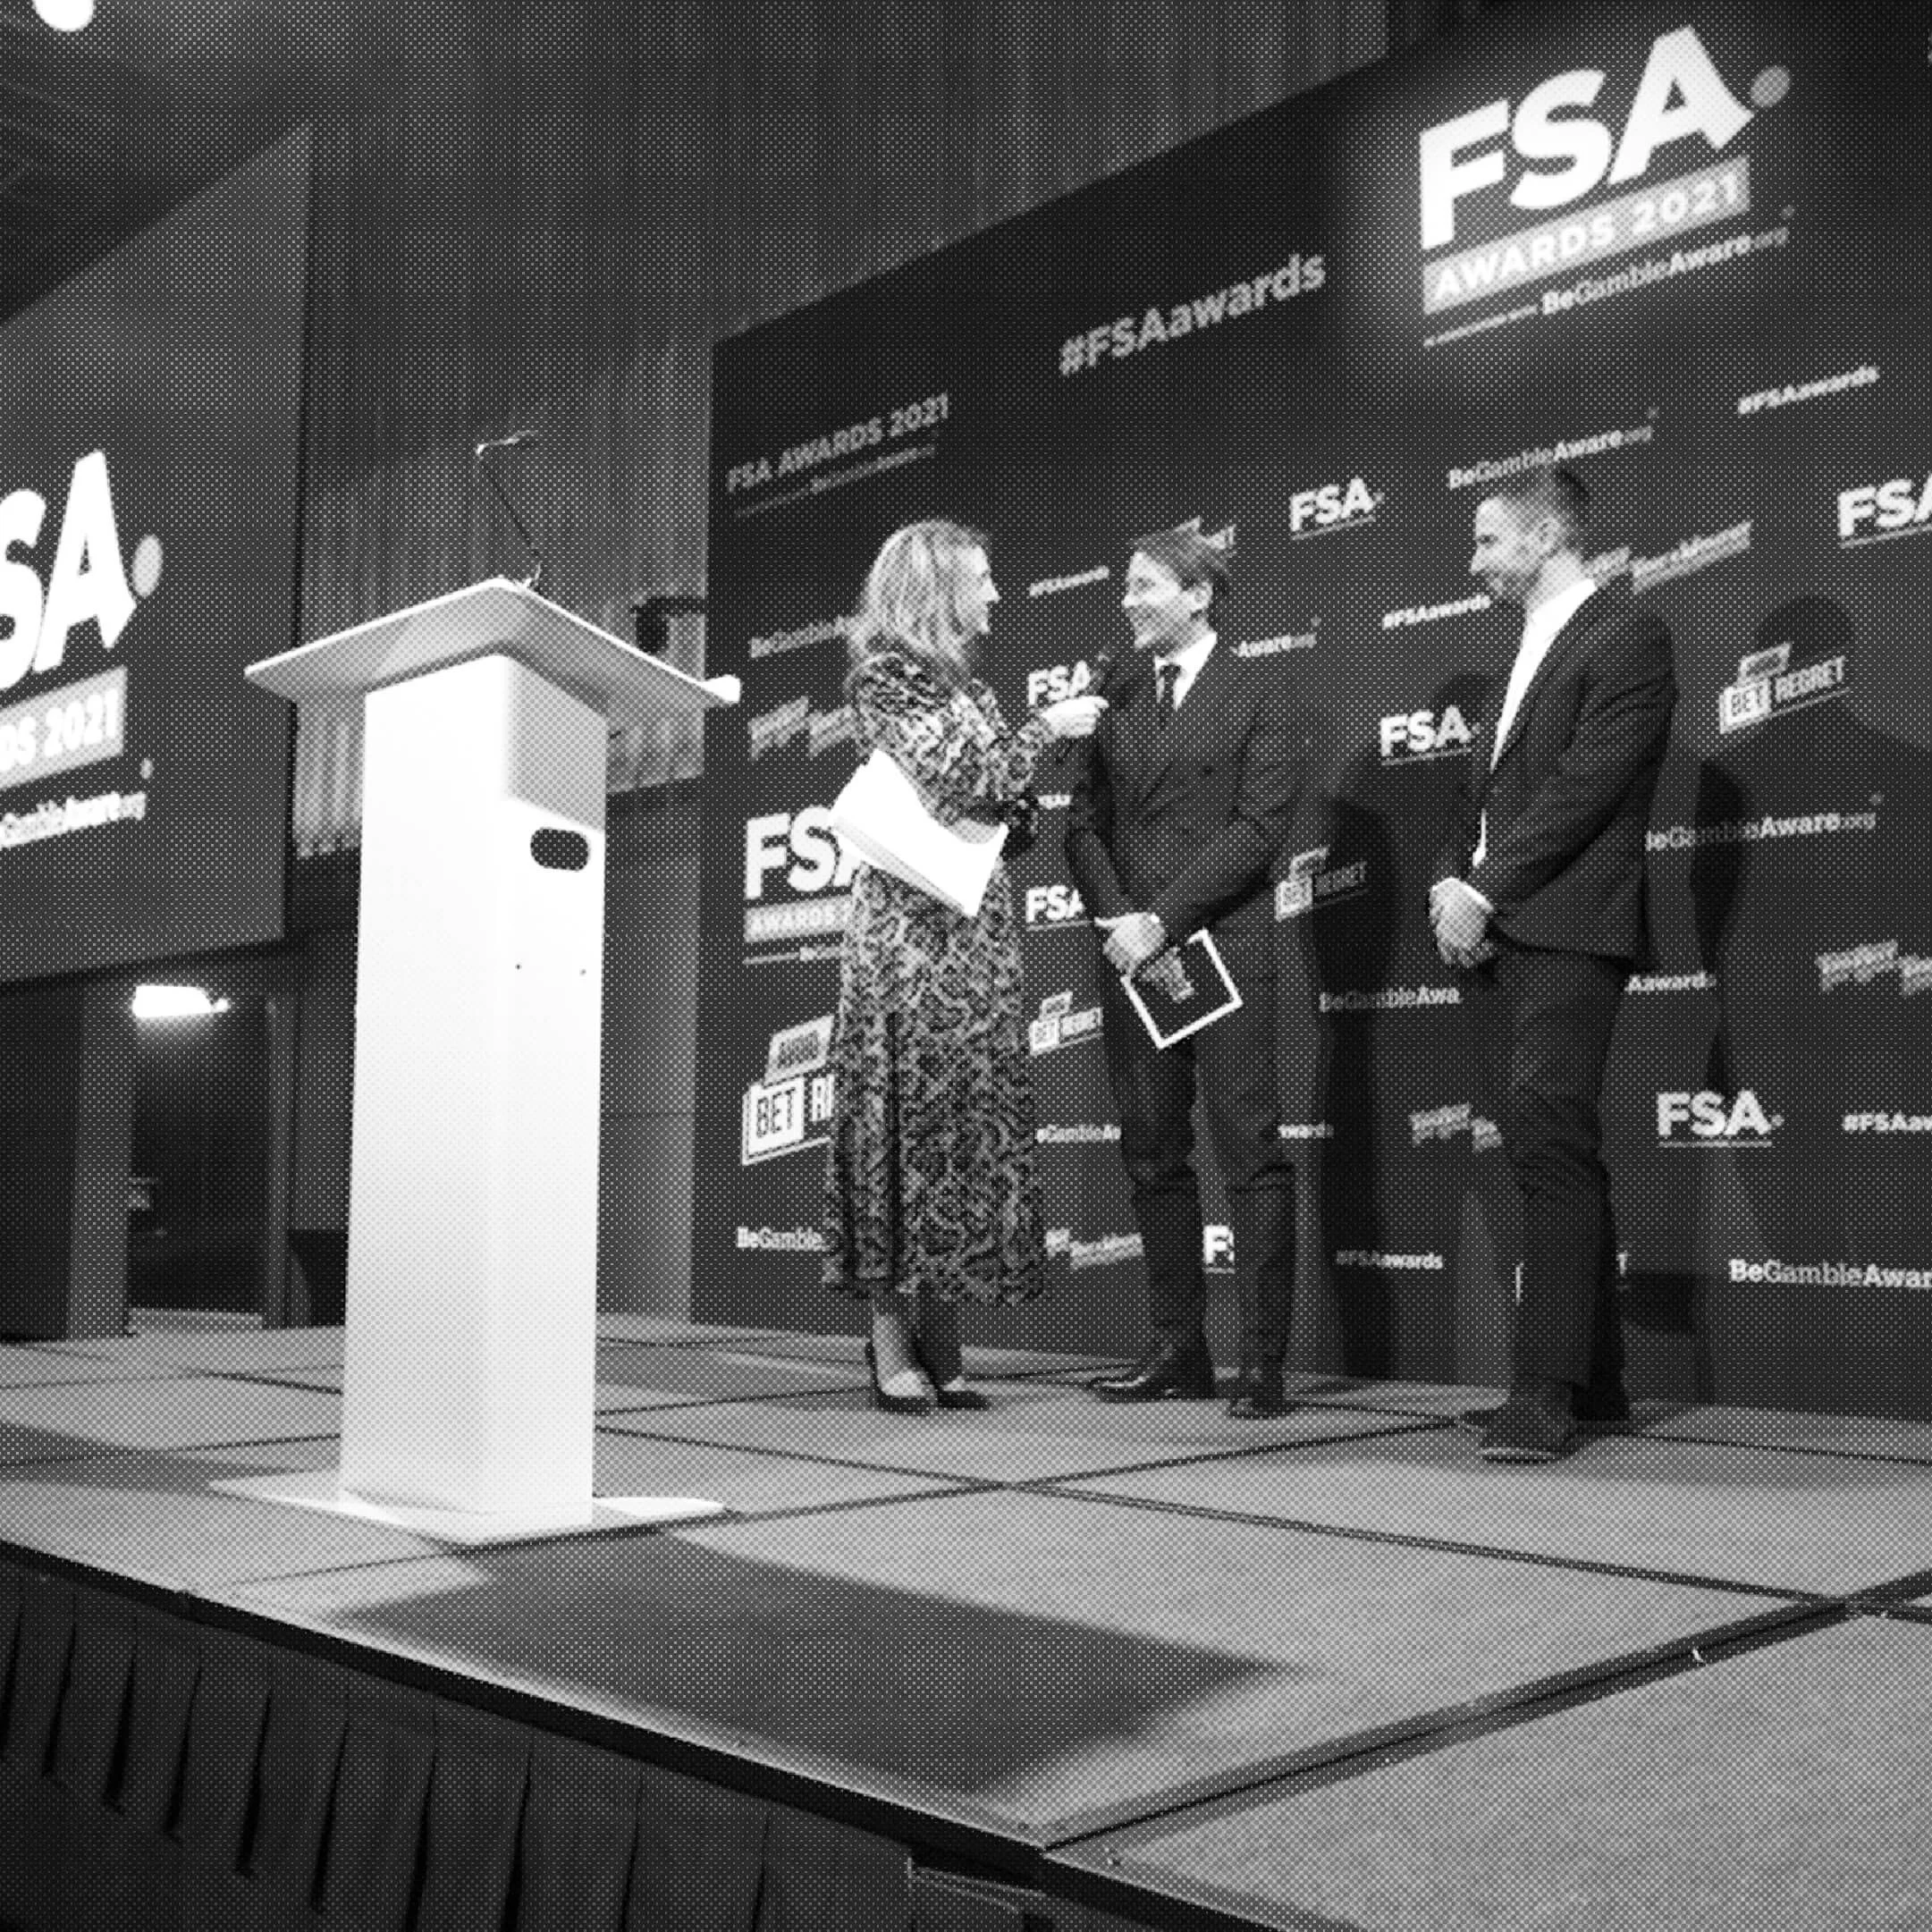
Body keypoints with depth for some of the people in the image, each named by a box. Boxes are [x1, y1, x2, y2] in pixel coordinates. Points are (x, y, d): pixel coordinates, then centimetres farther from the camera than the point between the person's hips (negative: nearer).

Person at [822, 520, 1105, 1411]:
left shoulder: (962, 681, 19)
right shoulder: (883, 675, -4)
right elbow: (960, 775, -14)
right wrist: (1045, 727, -3)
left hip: (977, 925, 7)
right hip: (913, 923, -7)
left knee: (965, 1116, 4)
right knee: (907, 1112, -6)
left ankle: (937, 1330, 9)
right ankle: (891, 1340, -1)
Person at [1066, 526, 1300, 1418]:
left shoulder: (1253, 692, 1)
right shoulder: (1117, 693, 14)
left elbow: (1259, 825, -8)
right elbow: (1084, 818, 11)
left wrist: (1162, 918, -14)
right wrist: (1115, 917, -5)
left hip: (1222, 943, -5)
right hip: (1130, 947, 5)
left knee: (1249, 1150, -4)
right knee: (1151, 1152, 6)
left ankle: (1263, 1361, -1)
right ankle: (1176, 1349, 14)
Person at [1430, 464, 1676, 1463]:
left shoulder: (1626, 635, -4)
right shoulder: (1527, 651, 22)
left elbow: (1585, 788, -14)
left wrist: (1484, 892, -15)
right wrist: (1450, 882, 2)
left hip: (1566, 932, -8)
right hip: (1496, 935, 8)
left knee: (1551, 1153, -13)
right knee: (1551, 1161, 9)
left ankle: (1547, 1390, -10)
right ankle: (1591, 1380, 17)